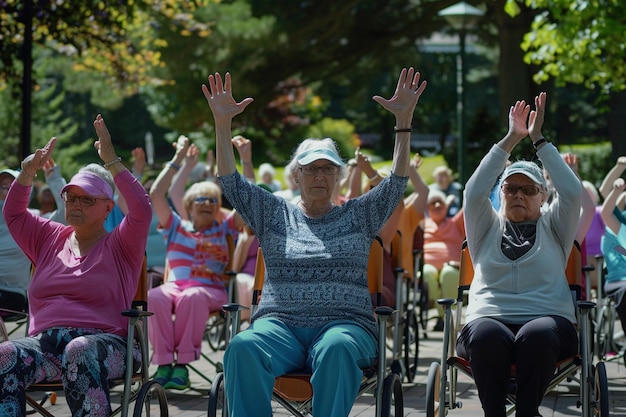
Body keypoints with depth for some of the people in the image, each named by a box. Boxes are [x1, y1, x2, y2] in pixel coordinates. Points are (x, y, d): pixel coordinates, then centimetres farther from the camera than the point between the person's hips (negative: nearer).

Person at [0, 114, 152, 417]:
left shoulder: (119, 245, 13)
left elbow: (141, 209, -4)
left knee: (80, 351, -42)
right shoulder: (50, 239, 28)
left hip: (103, 343, -3)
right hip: (44, 343, 4)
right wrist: (28, 173, 7)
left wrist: (111, 161, -7)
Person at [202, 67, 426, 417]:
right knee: (244, 348, -35)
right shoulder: (274, 214, 21)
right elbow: (231, 182, 13)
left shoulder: (358, 216, 19)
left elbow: (397, 183, 8)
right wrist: (222, 123, 2)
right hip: (279, 324, 1)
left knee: (337, 349, -40)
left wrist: (404, 120, -2)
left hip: (344, 323, -1)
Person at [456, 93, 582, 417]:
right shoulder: (487, 228, 22)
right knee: (487, 335, -37)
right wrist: (511, 139, 2)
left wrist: (539, 139, 4)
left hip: (547, 321, 0)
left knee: (537, 335, -38)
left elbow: (572, 191, 3)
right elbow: (475, 191, 4)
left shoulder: (553, 227, 21)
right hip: (489, 320, 0)